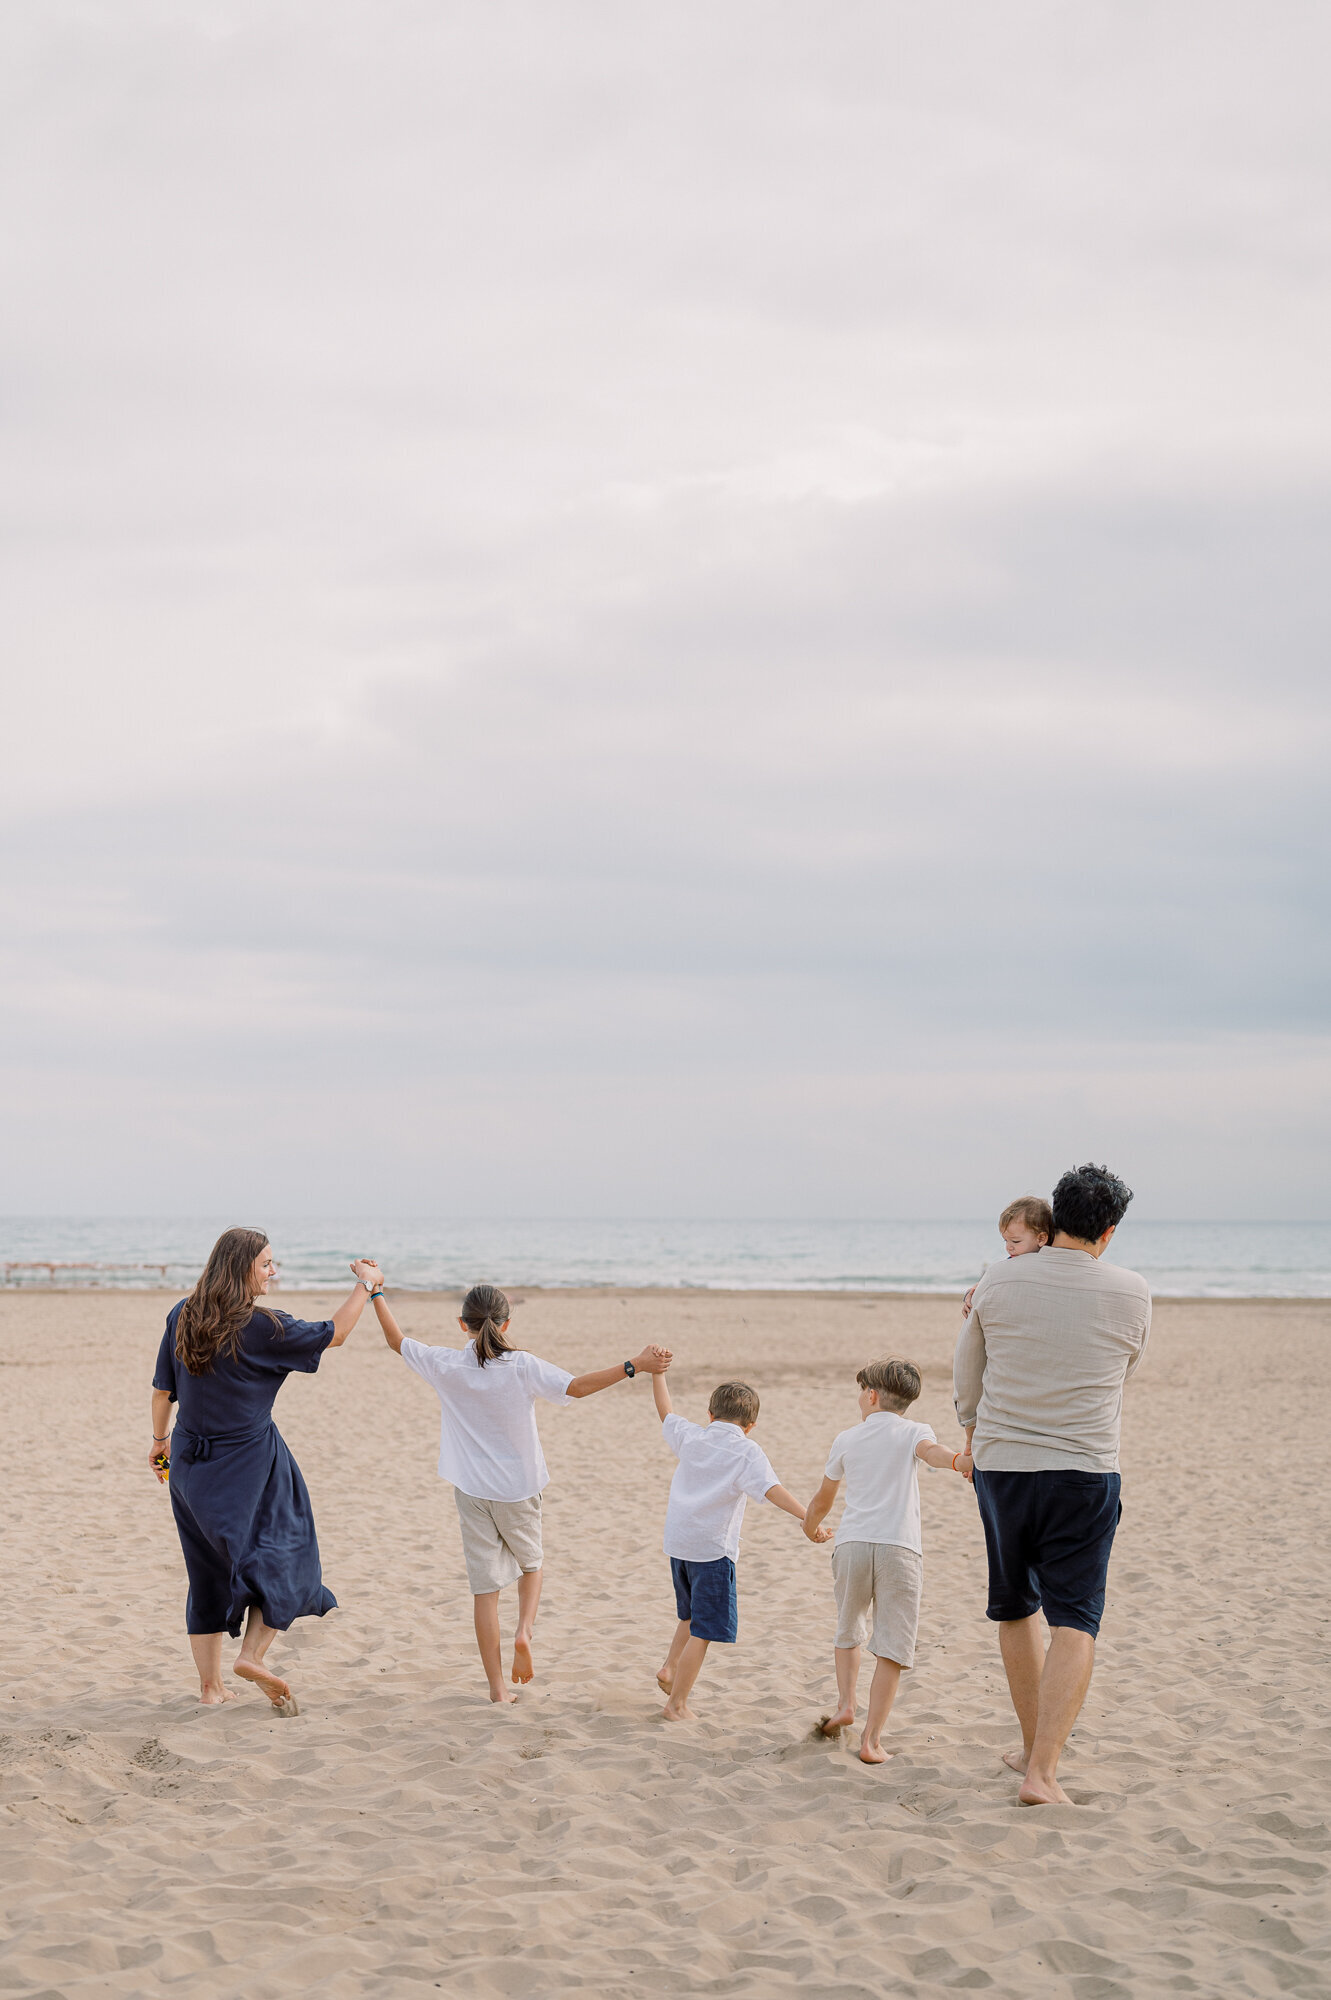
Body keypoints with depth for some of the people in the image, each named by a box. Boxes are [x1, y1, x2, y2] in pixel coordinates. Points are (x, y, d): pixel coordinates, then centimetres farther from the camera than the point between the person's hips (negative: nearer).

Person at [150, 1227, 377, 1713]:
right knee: (281, 1551, 10)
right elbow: (334, 1333, -7)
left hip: (190, 1459, 6)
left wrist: (160, 1438, 22)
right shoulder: (261, 1327, -17)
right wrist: (365, 1286, 7)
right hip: (249, 1461, -6)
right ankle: (253, 1654, -5)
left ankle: (210, 1685, 19)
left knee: (209, 1569, 14)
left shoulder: (183, 1317, -2)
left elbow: (163, 1388, 7)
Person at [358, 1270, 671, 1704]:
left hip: (471, 1489, 1)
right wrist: (634, 1367, -24)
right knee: (532, 1562, 26)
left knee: (485, 1586, 5)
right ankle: (524, 1631, 0)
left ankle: (497, 1687, 5)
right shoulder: (521, 1367, -13)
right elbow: (576, 1386, -22)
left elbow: (396, 1340, 7)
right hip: (518, 1489, -1)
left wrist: (375, 1290, 16)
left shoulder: (447, 1366, -6)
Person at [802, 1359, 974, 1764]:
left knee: (849, 1630, 27)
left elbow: (823, 1499, 27)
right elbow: (932, 1452, -19)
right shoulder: (913, 1432, 7)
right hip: (899, 1548, -3)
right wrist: (961, 1461, -39)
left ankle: (845, 1704, 14)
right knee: (891, 1649, -1)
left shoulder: (846, 1439, 16)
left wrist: (811, 1528, 48)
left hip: (851, 1544, 3)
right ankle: (871, 1740, -6)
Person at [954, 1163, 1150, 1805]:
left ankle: (1034, 1746, 32)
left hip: (1001, 1464, 2)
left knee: (1017, 1608, 19)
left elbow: (967, 1380, 11)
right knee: (1073, 1620, -1)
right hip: (1085, 1472, -2)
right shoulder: (1131, 1294, -5)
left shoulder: (998, 1283, -2)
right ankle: (1042, 1771, -13)